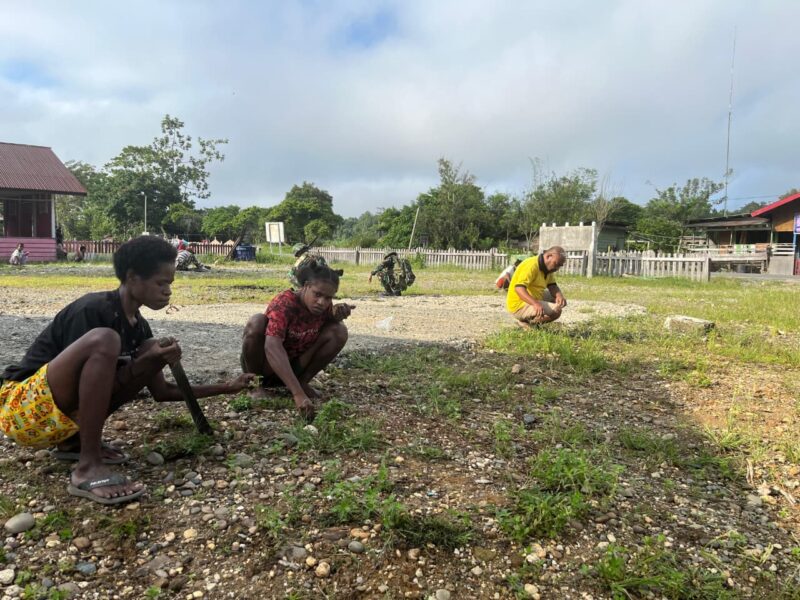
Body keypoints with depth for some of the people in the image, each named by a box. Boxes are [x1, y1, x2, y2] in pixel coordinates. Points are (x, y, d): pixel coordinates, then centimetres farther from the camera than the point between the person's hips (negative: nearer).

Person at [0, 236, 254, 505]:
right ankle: (88, 468, -27)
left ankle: (74, 442, 2)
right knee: (105, 340, -32)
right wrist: (149, 359, -24)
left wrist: (225, 388, 5)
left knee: (152, 353, -2)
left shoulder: (138, 325, 6)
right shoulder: (92, 310, -19)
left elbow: (161, 392, 9)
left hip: (64, 417, 8)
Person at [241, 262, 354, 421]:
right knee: (257, 322, -34)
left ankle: (302, 381, -2)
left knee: (339, 331, -14)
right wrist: (298, 395, -54)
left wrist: (338, 314, -19)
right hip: (265, 363, -4)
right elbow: (272, 347, -44)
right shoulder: (283, 303, -30)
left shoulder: (324, 306, -12)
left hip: (294, 365, 4)